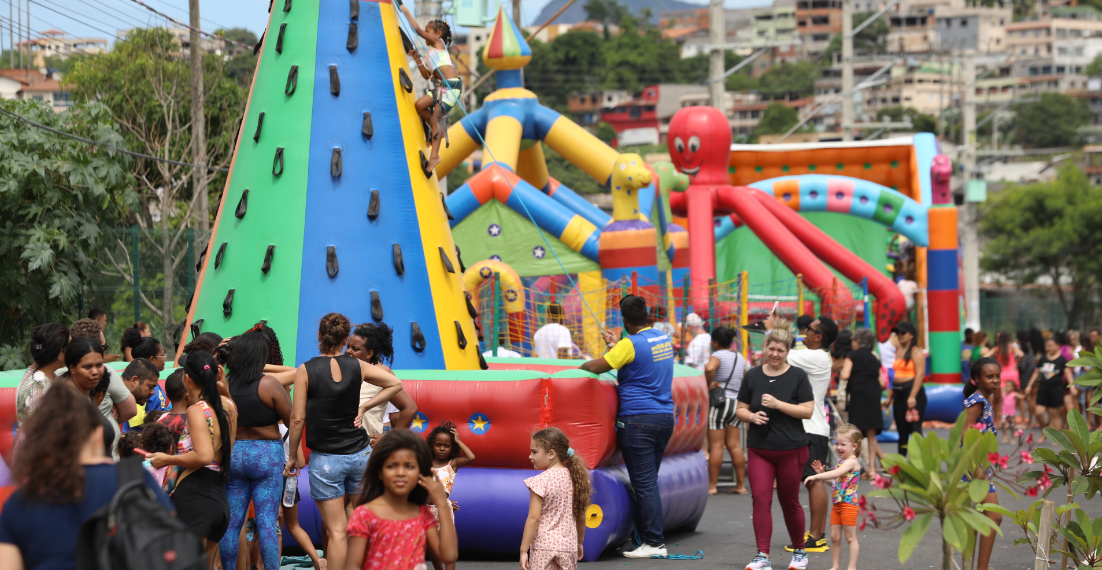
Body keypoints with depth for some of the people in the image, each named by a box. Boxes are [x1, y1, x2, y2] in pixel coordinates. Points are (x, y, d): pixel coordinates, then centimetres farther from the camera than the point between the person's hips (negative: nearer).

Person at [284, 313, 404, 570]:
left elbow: (297, 419, -9)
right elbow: (396, 384, 8)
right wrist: (364, 406, 7)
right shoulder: (357, 367, 0)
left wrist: (292, 457, 1)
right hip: (360, 453, 3)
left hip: (325, 459, -3)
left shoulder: (305, 370, -8)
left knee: (337, 531, -2)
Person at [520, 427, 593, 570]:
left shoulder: (540, 481, -13)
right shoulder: (574, 478, 5)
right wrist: (579, 542, 25)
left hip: (543, 546, -5)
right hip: (569, 546, 5)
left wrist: (523, 550, -12)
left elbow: (534, 518, -15)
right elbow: (581, 516, 11)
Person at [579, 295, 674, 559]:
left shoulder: (630, 344, -13)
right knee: (648, 481, 13)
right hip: (665, 418, 8)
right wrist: (616, 346, 28)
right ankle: (642, 536, 17)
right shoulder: (664, 339, 10)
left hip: (638, 419, -8)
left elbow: (595, 367, -12)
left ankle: (655, 543, -5)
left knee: (645, 484, -5)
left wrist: (580, 366, 8)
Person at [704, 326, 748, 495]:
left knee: (716, 445, -5)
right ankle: (741, 485, 8)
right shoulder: (740, 358, 14)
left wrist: (707, 385, -17)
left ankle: (712, 485, -3)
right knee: (734, 445, 8)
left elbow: (709, 368, -29)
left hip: (718, 402, -7)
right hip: (736, 402, 7)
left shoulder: (718, 355, -8)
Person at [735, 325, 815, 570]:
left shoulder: (797, 376, -2)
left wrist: (778, 404, -17)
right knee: (760, 499, -10)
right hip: (759, 449, 2)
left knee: (790, 502, 8)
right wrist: (751, 416, -11)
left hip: (791, 450, -2)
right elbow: (740, 409, 12)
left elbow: (808, 410, -7)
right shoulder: (753, 376, 7)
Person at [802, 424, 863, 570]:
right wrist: (822, 472, 6)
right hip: (837, 504, 9)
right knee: (835, 537, 9)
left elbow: (835, 474, -28)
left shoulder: (852, 462, -15)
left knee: (850, 537, -1)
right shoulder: (841, 462, 15)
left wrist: (815, 476, -29)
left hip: (849, 504, -9)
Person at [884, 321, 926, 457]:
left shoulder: (915, 352, -7)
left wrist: (912, 396, -21)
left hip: (912, 391, -9)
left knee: (914, 429, -11)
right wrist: (890, 396, 17)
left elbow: (920, 374, -15)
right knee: (901, 430, 11)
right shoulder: (899, 351, 17)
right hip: (899, 393, 9)